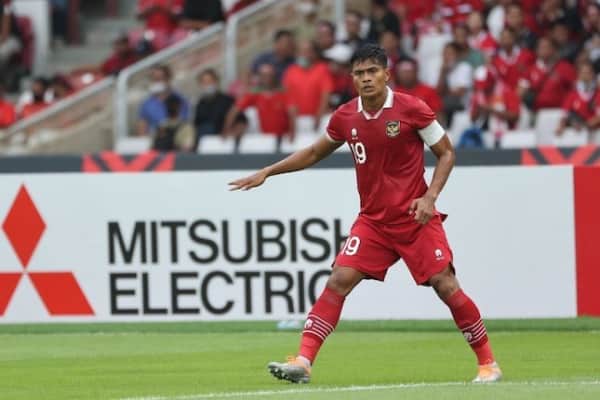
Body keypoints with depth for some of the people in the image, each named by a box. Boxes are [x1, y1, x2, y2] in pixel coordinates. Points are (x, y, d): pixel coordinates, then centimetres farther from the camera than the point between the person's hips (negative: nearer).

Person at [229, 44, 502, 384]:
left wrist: (430, 196, -14)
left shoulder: (411, 109, -11)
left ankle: (488, 362, 7)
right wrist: (267, 173, 14)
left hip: (415, 217, -3)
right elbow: (315, 153, 18)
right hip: (373, 220, 3)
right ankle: (303, 362, -15)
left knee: (446, 285, -8)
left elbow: (447, 153, -2)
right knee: (339, 280, -12)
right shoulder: (345, 117, 0)